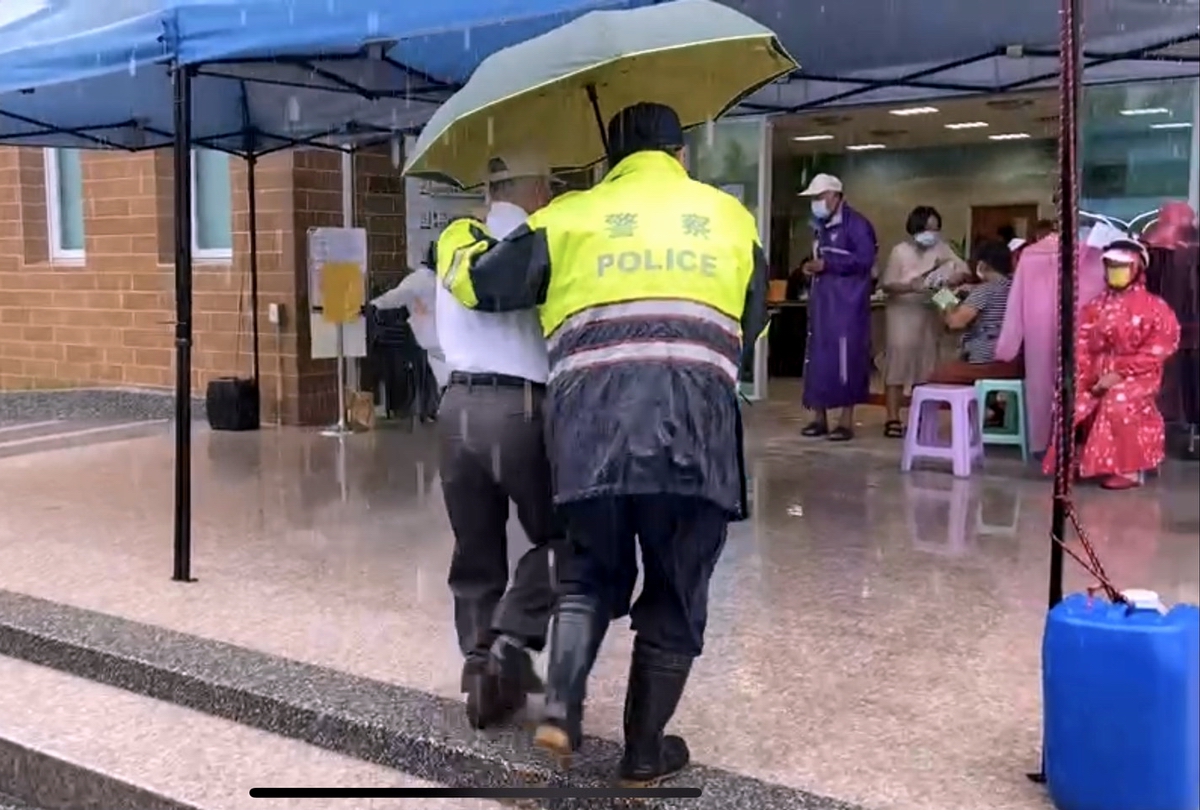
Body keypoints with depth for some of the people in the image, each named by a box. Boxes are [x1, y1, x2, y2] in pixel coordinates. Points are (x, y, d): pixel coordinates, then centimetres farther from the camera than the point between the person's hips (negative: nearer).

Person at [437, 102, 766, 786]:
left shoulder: (571, 216, 18)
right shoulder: (729, 217, 23)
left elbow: (479, 283, 18)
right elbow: (751, 327, 31)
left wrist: (460, 239, 39)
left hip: (590, 417, 1)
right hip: (695, 418, 0)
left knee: (592, 575, 20)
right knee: (676, 594, 13)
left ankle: (561, 708, 3)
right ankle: (645, 753, 21)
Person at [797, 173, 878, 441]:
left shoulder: (856, 223, -9)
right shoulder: (821, 225, 17)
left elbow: (865, 259, -17)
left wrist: (826, 265, -18)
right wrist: (813, 267, 4)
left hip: (847, 302, -8)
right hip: (822, 300, 8)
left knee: (845, 359, -7)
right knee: (817, 358, 6)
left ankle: (846, 421, -2)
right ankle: (819, 418, 13)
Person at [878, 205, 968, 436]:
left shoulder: (941, 248, 1)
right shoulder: (901, 251, -9)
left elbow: (964, 271, -2)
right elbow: (887, 285, -13)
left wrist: (955, 277, -24)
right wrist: (911, 286, -28)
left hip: (929, 313, 5)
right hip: (903, 312, -5)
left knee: (926, 363, 8)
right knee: (899, 360, -10)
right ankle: (893, 419, -9)